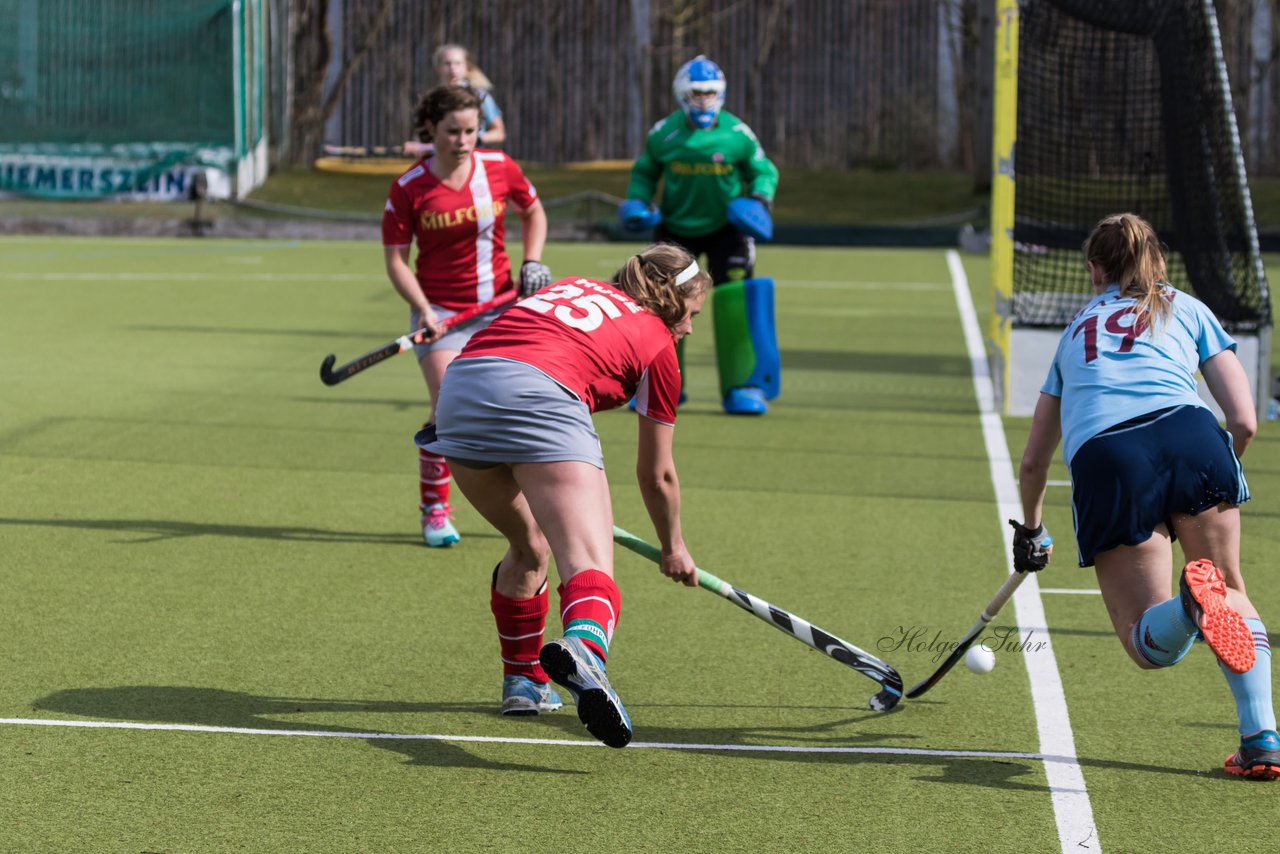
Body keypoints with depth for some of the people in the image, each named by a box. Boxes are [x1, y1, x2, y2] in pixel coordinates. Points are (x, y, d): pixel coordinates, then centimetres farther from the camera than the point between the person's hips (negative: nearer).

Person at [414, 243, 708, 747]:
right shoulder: (657, 343, 22)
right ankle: (583, 649, -50)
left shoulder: (575, 288, 35)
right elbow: (657, 475, 30)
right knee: (589, 563, -18)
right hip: (538, 396, -6)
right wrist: (673, 548, 45)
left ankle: (523, 680, 36)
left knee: (529, 547, 29)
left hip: (457, 388, 6)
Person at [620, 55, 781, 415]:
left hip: (725, 228, -1)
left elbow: (763, 171, 5)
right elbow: (645, 171, 11)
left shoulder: (737, 134, -10)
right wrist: (637, 202, -6)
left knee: (735, 301, -13)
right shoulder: (664, 134, -7)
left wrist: (759, 200, -13)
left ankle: (742, 385, -3)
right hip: (676, 229, 1)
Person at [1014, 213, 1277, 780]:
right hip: (1188, 432, 0)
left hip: (1102, 461, 0)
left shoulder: (1077, 329, 35)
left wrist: (1030, 530, 59)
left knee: (1150, 642, 6)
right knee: (1233, 594, 20)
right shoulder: (1186, 309, 28)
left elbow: (1033, 463, 41)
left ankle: (1192, 600, -30)